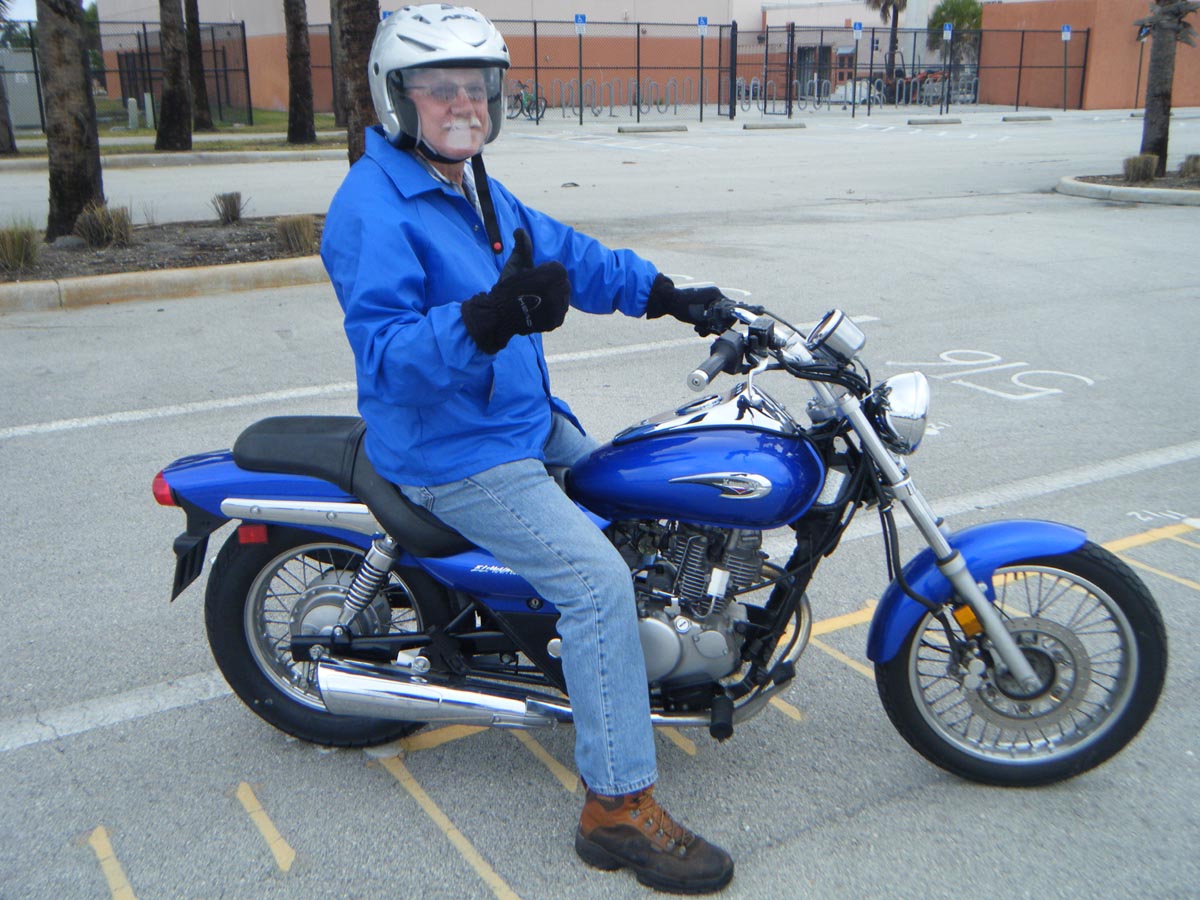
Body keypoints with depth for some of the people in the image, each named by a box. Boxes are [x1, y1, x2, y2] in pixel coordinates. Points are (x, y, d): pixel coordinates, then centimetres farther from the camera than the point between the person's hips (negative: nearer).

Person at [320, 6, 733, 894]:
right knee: (599, 580, -20)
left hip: (529, 419, 10)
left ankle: (629, 668, 45)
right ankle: (619, 806, -9)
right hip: (450, 450, -10)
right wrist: (487, 318, -46)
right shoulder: (373, 207, -20)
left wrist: (668, 294, 9)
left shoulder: (476, 187, 11)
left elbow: (564, 250, 18)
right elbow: (385, 354, -30)